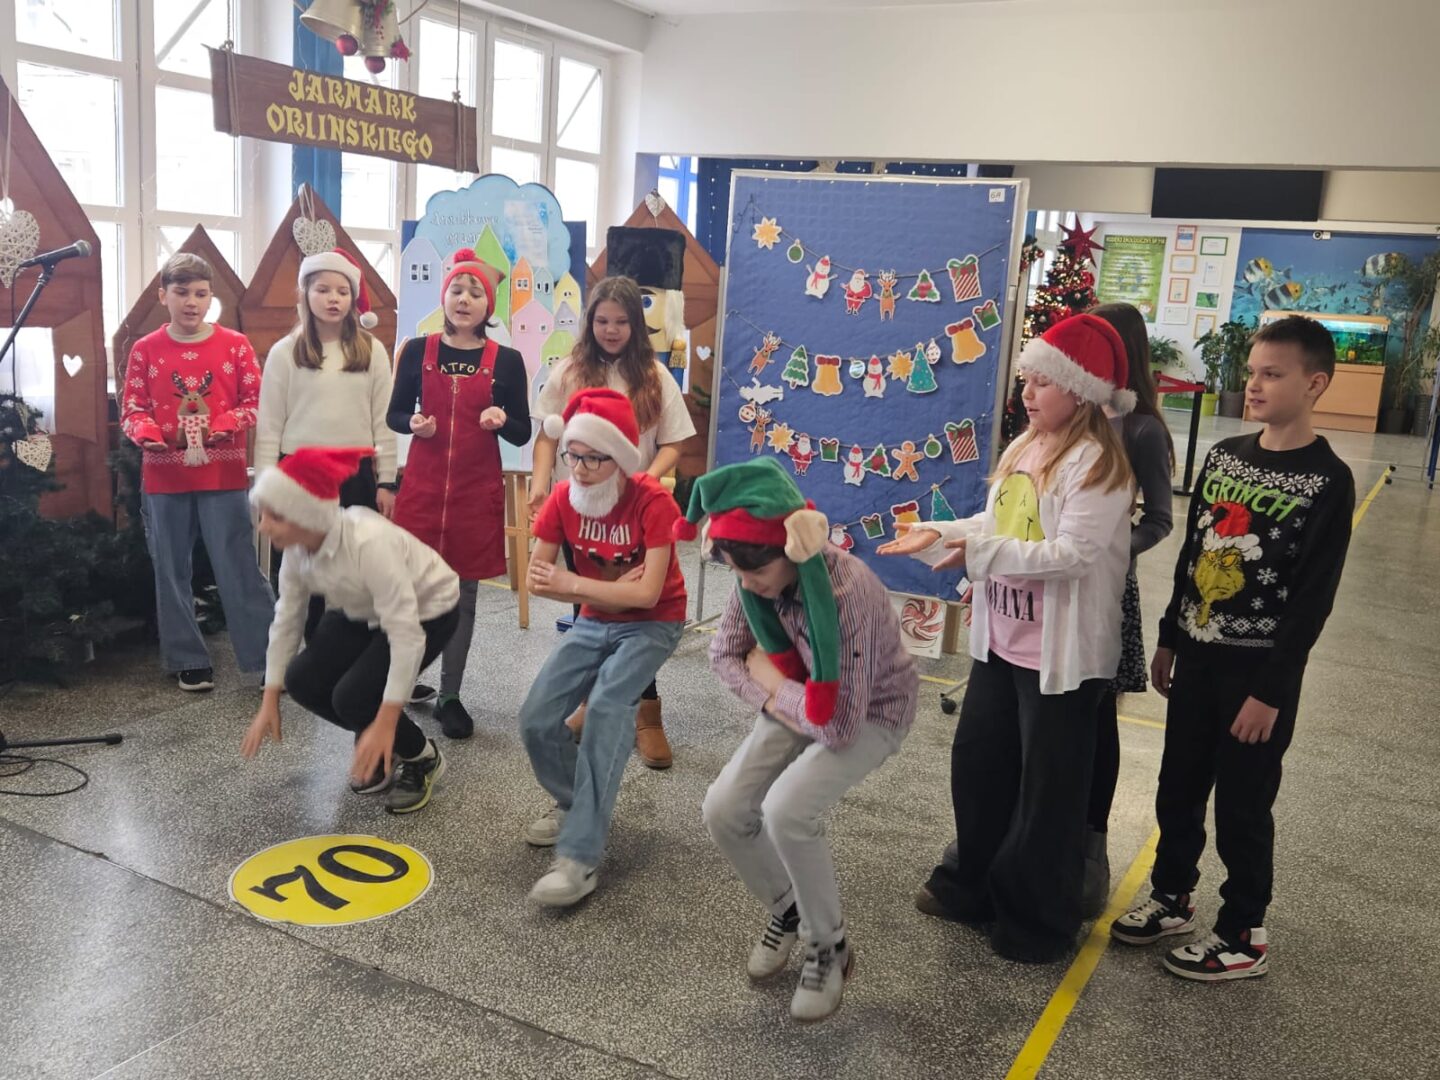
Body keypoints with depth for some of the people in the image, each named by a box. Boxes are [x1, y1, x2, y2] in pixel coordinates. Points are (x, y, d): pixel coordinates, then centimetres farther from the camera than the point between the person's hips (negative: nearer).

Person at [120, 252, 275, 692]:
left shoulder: (234, 344, 0)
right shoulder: (146, 350, 3)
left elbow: (256, 402, -1)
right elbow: (132, 409, 4)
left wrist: (222, 425, -18)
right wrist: (147, 434, -18)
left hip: (223, 476, -2)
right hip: (164, 479, 2)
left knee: (239, 567, -2)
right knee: (172, 572, 8)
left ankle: (272, 657, 4)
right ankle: (188, 661, 20)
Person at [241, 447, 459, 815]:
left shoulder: (369, 543, -39)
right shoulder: (297, 546, -16)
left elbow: (406, 634, -37)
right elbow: (287, 619, -4)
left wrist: (385, 723, -36)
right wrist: (269, 701, -3)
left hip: (428, 611, -7)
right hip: (364, 613, 7)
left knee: (352, 697, -22)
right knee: (302, 681, -9)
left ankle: (422, 758, 6)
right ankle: (380, 747, 15)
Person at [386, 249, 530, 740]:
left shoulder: (506, 360, -1)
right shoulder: (417, 350, 1)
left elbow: (522, 435, 2)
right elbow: (395, 413, 8)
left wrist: (502, 420, -19)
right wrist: (413, 423, -13)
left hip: (478, 492, 0)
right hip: (422, 485, 0)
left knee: (463, 594, 7)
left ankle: (450, 696, 19)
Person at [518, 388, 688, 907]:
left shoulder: (652, 502, -23)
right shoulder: (563, 497, -10)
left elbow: (648, 594, -27)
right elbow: (538, 578, -8)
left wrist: (573, 584, -23)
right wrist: (610, 588, -19)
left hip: (653, 623, -5)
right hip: (595, 621, 5)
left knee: (606, 709, -29)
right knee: (536, 719, -9)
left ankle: (579, 858, -29)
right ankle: (577, 804, 20)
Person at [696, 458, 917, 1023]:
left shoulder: (845, 591, -36)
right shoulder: (759, 576, -18)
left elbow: (837, 723, -34)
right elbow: (725, 655, -2)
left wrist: (770, 677, -20)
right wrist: (772, 700, -18)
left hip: (869, 713, -6)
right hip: (798, 703, 6)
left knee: (786, 811, -27)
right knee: (723, 809, -9)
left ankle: (829, 947, -1)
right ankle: (786, 909, 21)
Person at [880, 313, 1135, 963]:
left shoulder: (1096, 464, -18)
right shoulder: (1023, 449, 9)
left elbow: (1072, 555, -26)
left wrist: (979, 553, -30)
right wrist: (939, 535, 0)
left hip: (1061, 654, -8)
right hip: (1001, 642, 9)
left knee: (1048, 788, 6)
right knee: (976, 762, 18)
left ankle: (1039, 921, 25)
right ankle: (974, 885, 39)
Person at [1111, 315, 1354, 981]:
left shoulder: (1327, 481, -13)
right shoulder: (1224, 455, 5)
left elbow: (1313, 599, -14)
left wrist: (1271, 690, -16)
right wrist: (1169, 638, 13)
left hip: (1259, 669, -5)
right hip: (1198, 655, 6)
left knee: (1242, 807, 6)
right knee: (1177, 789, 16)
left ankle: (1244, 935, 24)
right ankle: (1171, 899, 35)